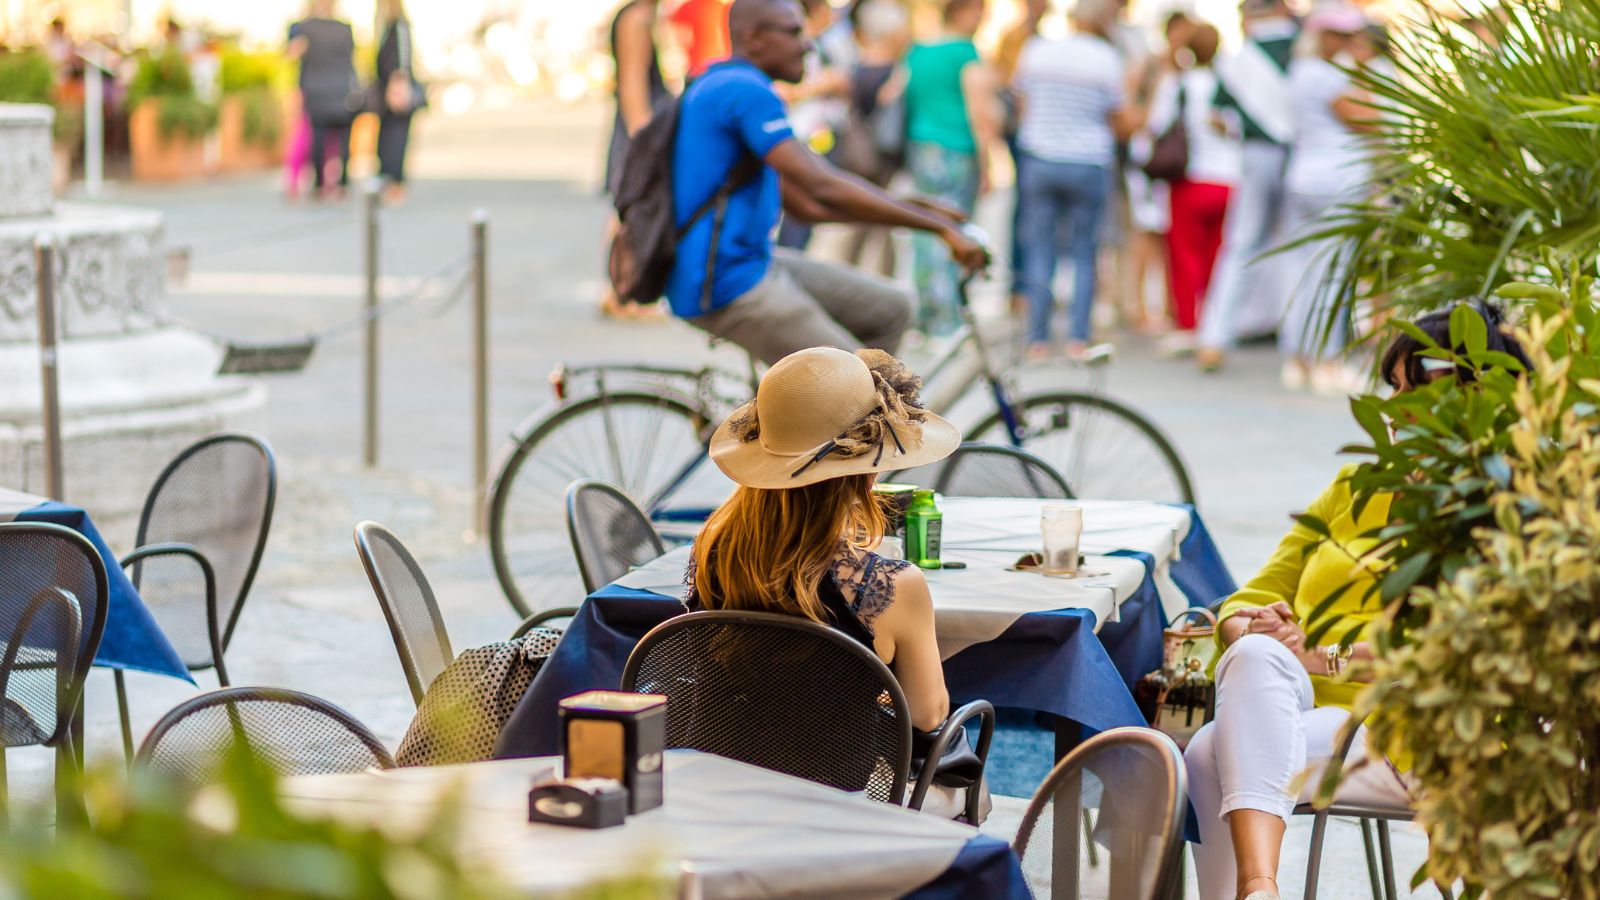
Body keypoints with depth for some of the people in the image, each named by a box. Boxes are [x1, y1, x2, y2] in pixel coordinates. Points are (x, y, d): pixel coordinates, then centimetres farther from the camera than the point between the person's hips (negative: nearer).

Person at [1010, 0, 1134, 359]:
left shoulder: (1035, 51, 2)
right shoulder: (1105, 59, -7)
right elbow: (1121, 124, -3)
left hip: (1038, 161, 2)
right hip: (1089, 164, -2)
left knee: (1039, 249, 7)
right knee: (1085, 253, 6)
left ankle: (1037, 339, 4)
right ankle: (1078, 339, 2)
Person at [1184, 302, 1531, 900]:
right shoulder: (1357, 487, 25)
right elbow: (1258, 594, 21)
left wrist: (1331, 655, -19)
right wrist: (1249, 628, -4)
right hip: (1298, 706, 5)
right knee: (1255, 654, -32)